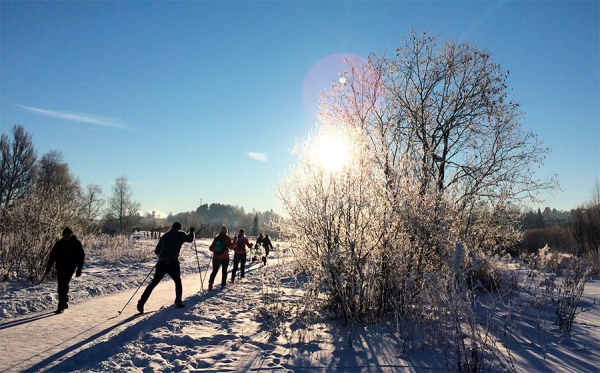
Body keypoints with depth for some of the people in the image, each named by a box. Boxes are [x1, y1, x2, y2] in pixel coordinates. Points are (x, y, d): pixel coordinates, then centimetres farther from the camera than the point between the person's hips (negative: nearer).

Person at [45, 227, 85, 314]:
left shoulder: (77, 244, -2)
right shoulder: (59, 244, 4)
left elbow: (81, 257, 0)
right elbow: (52, 256, 8)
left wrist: (79, 270, -4)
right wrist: (48, 268, 4)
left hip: (70, 267, -4)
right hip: (60, 267, 4)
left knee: (63, 286, -12)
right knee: (61, 286, 9)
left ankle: (61, 307, -9)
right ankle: (64, 303, 30)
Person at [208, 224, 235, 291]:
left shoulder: (216, 238, 7)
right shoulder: (227, 238, -4)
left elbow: (211, 248, 8)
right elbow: (231, 247, -10)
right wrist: (234, 243, 2)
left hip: (216, 257, 2)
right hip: (225, 257, -2)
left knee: (214, 271, 4)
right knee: (224, 271, 12)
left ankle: (211, 282, -18)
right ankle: (223, 284, 12)